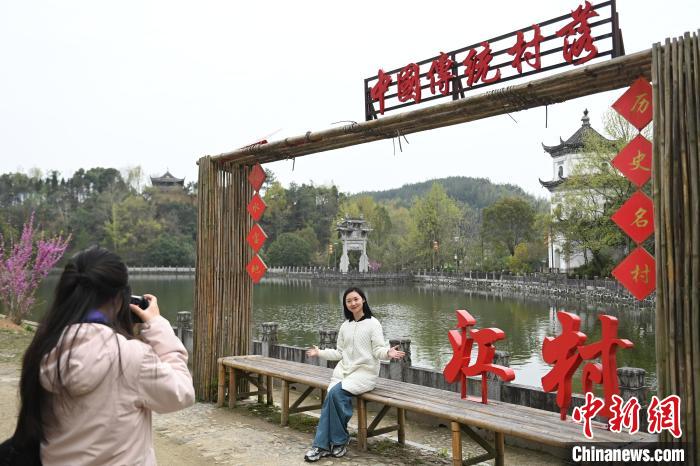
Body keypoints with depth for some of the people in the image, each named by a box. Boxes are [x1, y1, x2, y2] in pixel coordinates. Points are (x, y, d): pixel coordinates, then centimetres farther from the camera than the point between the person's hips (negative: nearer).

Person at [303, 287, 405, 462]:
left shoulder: (373, 323, -3)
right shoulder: (345, 326, 15)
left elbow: (378, 351, -8)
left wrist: (388, 353, -28)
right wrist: (320, 352, 17)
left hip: (365, 372, -5)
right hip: (344, 370, 5)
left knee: (336, 393, -27)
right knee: (331, 396, -23)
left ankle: (338, 441, -10)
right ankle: (322, 445, -17)